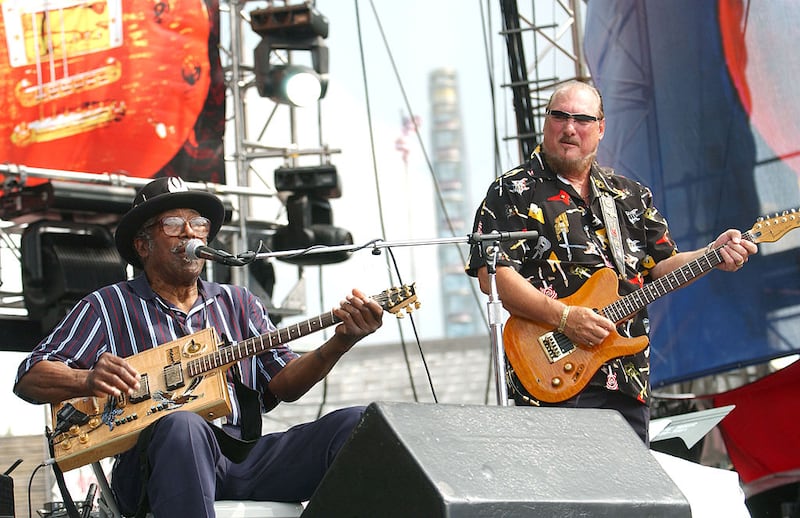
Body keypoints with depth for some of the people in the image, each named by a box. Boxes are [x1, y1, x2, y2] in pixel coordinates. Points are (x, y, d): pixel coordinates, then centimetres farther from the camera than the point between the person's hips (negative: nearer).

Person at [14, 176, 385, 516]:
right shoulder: (110, 306, 13)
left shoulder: (238, 303, 25)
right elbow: (30, 377, 7)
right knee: (182, 426, -41)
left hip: (247, 457, 4)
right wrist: (89, 380, -14)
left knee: (356, 425, -19)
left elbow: (283, 383, 13)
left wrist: (339, 344, -6)